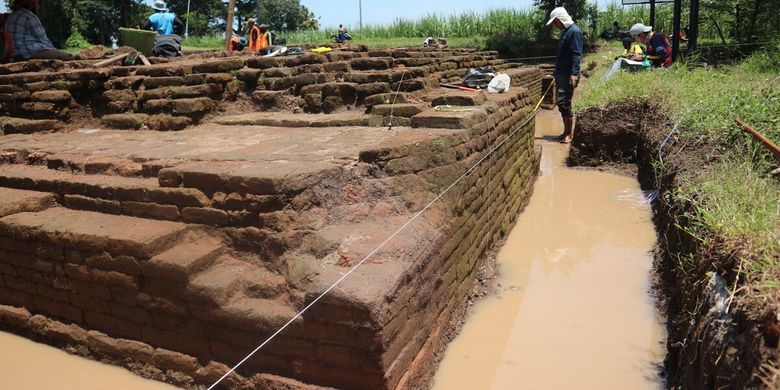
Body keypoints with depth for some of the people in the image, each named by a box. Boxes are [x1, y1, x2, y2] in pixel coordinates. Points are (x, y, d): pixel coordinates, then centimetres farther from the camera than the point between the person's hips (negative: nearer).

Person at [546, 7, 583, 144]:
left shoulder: (574, 31, -12)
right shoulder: (565, 31, 17)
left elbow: (576, 55, -19)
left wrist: (574, 73, -27)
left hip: (568, 74, -9)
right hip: (561, 73, 9)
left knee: (564, 103, -9)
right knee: (562, 104, 10)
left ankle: (568, 134, -1)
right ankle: (566, 132, 16)